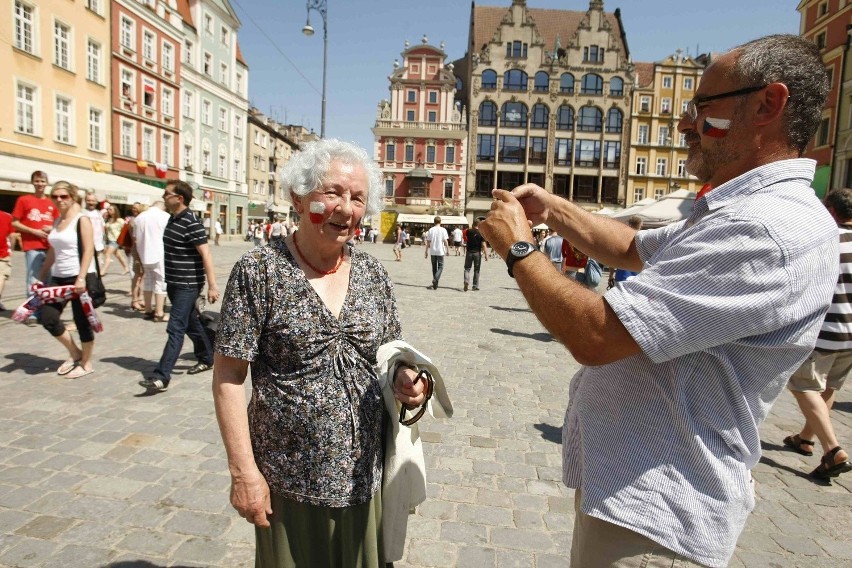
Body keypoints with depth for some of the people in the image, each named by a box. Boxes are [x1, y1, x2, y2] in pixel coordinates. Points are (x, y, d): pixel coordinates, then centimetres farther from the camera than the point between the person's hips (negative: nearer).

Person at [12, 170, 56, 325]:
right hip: (32, 247, -4)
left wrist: (52, 228, -2)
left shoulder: (51, 203, 12)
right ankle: (31, 313, -1)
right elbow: (14, 223, -1)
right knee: (33, 280, -6)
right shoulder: (23, 200, 1)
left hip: (50, 247, 4)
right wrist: (34, 231, -12)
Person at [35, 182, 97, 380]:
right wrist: (41, 275, 19)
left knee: (82, 321, 2)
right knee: (47, 318, 1)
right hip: (58, 277, 7)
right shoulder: (57, 221, 13)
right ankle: (74, 353, 21)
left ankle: (86, 364, 16)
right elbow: (52, 251, 19)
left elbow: (89, 250, -16)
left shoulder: (82, 219, -8)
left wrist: (81, 278, -23)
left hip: (79, 277, -7)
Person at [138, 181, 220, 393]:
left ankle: (161, 376, -9)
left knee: (175, 329, -9)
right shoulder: (172, 219, 11)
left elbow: (205, 254, -21)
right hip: (173, 282, 9)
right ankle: (206, 359, 33)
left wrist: (212, 285, -25)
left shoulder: (191, 223, -18)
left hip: (187, 285, -9)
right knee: (191, 324, 18)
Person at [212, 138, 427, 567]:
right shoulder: (259, 271, -12)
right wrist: (243, 471, -12)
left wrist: (405, 380, -11)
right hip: (287, 480, -3)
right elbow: (228, 378, -11)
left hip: (362, 473, 4)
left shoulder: (373, 274, 0)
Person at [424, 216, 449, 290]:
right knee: (440, 267, 5)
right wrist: (448, 250, 2)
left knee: (434, 267, 13)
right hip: (440, 251, -3)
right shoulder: (443, 230, -5)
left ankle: (435, 284, 16)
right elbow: (446, 241, -7)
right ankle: (435, 279, -19)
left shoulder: (430, 230, 2)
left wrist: (426, 251, 8)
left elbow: (428, 242, 2)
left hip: (433, 251, 3)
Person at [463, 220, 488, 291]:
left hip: (469, 252, 1)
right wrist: (486, 255, -9)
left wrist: (472, 228, 20)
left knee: (467, 268, 9)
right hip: (477, 253, -1)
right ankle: (475, 286, 12)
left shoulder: (469, 231, -1)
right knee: (476, 270, 8)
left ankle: (466, 281, -16)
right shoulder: (481, 233, -8)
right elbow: (483, 245, -12)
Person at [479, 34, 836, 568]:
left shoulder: (770, 228, -27)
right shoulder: (736, 213, 9)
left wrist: (518, 248, -16)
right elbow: (635, 249, 21)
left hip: (653, 510, -10)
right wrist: (552, 208, 9)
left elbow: (595, 334, -31)